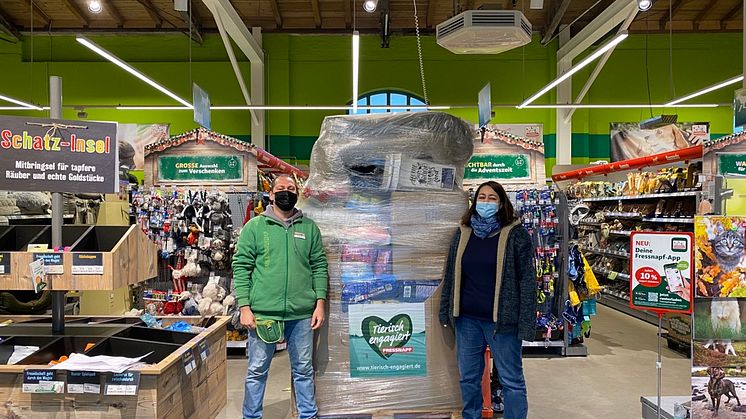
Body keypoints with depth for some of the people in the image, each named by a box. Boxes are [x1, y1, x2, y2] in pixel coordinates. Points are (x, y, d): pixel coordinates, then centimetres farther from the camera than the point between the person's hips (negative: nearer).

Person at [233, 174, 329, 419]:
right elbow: (241, 267, -1)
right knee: (257, 370, 9)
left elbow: (319, 266, 9)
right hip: (263, 313, -2)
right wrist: (244, 307, -7)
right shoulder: (254, 227, 2)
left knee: (304, 369, 13)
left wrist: (320, 303, 1)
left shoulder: (309, 227, 8)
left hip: (302, 314, 2)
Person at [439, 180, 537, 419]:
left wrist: (526, 322, -12)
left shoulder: (515, 234, -5)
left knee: (511, 381, 7)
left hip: (502, 320, -4)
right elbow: (451, 274, 11)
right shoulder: (463, 233, 6)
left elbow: (527, 279, -8)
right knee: (469, 378, 16)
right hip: (467, 319, 4)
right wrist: (446, 311, 8)